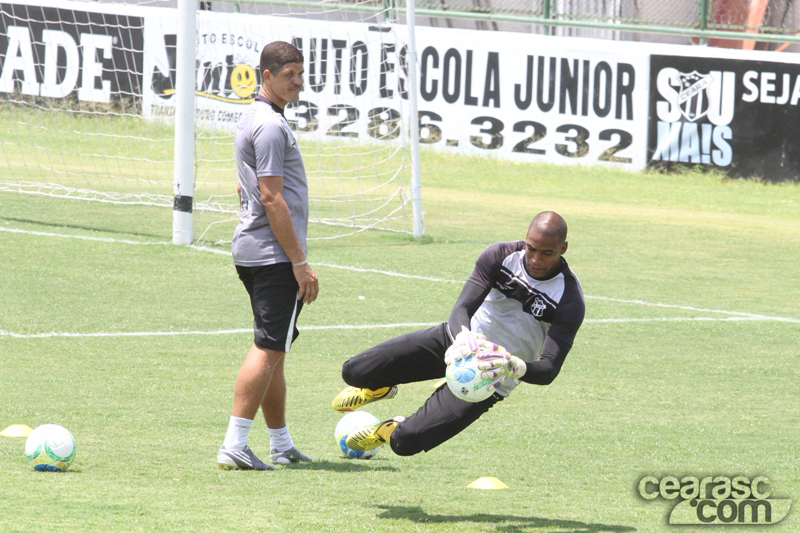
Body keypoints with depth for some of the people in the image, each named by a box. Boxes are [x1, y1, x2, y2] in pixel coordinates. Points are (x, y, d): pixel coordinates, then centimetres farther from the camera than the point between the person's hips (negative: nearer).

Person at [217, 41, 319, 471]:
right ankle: (234, 446, -14)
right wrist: (301, 263, -17)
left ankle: (281, 446, 22)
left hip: (251, 252, 11)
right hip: (275, 254, -11)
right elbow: (272, 199, -19)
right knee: (269, 349, -10)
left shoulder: (254, 118, 18)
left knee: (273, 349, 15)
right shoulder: (270, 126, -15)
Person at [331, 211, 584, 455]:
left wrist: (514, 368, -50)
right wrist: (464, 338, -46)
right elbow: (463, 308, -22)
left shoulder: (570, 301, -23)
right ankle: (379, 388, 33)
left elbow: (549, 370, -27)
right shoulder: (499, 256, -15)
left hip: (490, 380, -3)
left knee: (405, 443, -16)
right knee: (354, 371, -6)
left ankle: (390, 431, 24)